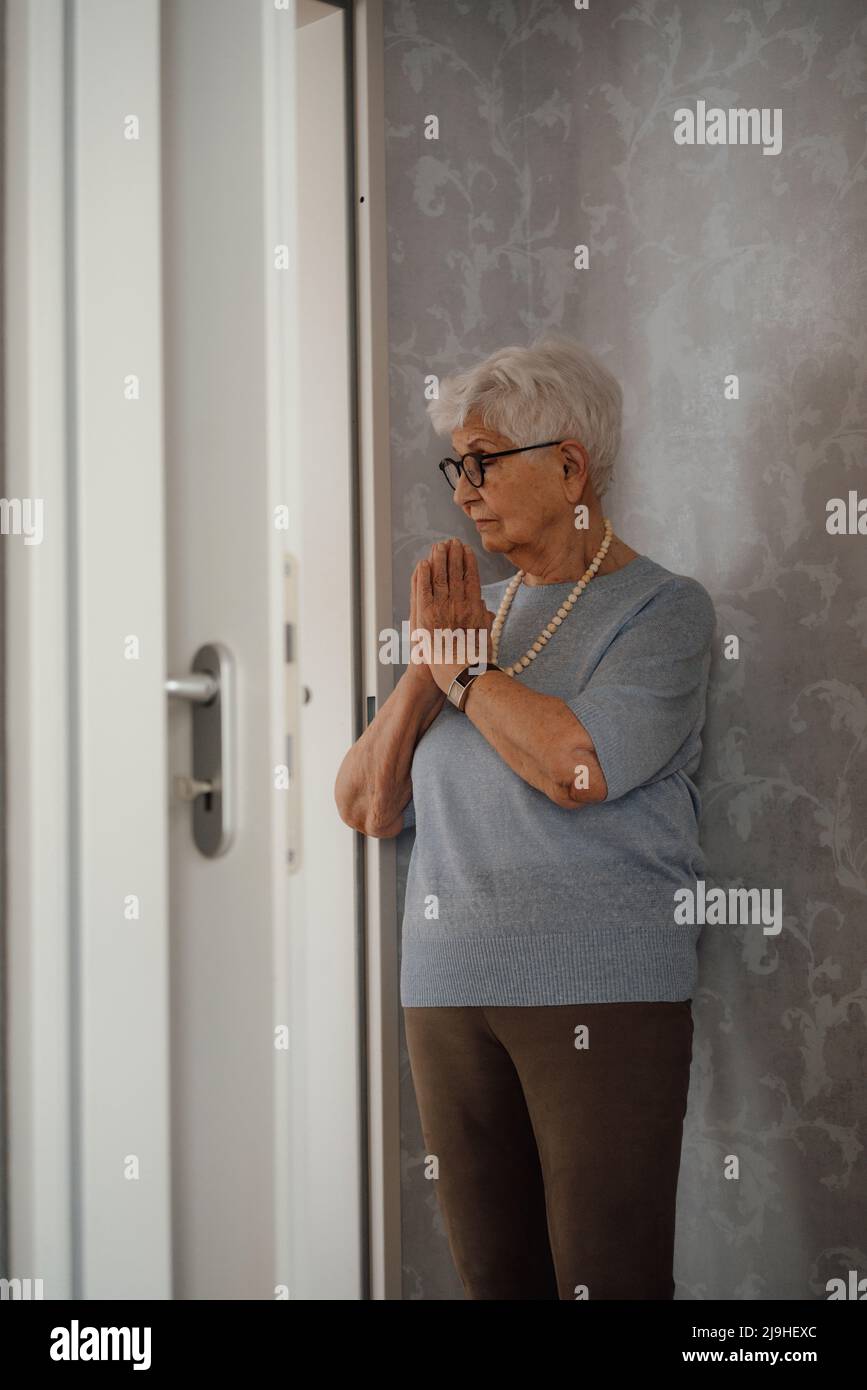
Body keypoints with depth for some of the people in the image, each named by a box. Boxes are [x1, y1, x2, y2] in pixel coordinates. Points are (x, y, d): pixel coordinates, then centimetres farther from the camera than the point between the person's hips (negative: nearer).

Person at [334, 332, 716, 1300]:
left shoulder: (662, 608, -2)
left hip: (602, 991, -6)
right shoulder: (474, 606, 15)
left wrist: (464, 664, -5)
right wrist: (426, 666, -2)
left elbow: (577, 767, -20)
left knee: (606, 1278, -4)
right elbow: (364, 806, 10)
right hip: (448, 991, 6)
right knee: (491, 1274, 10)